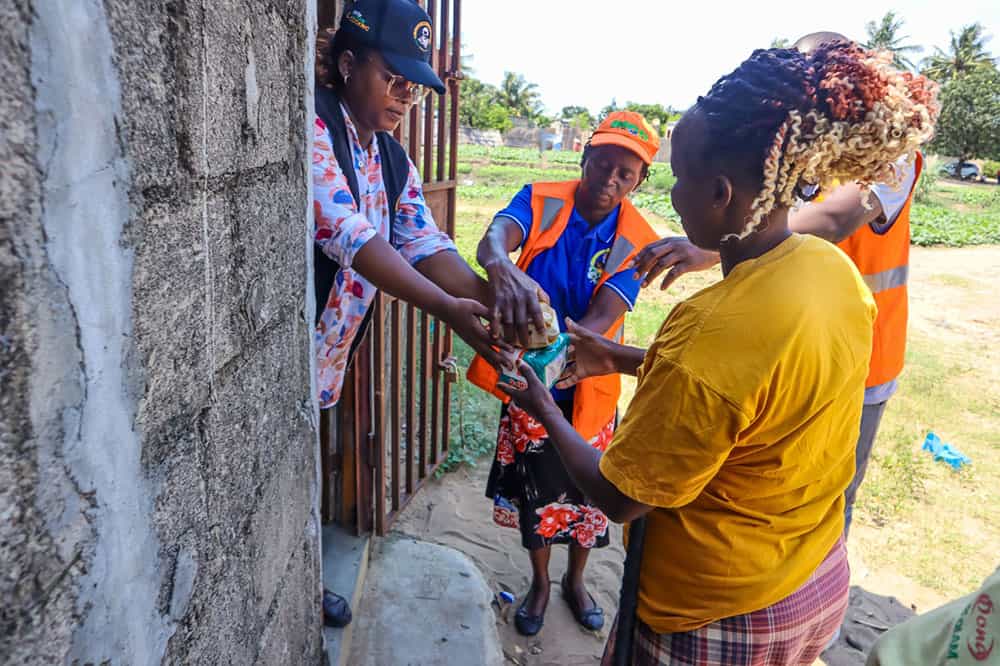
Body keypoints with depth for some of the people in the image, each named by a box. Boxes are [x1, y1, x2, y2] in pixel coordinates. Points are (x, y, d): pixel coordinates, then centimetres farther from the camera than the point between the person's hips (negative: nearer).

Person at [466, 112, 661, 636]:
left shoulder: (636, 242, -12)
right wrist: (503, 272, -58)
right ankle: (540, 582, 43)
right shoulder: (540, 200, -12)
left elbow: (600, 321, -23)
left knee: (585, 490, 17)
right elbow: (493, 239, -33)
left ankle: (575, 580, 46)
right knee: (532, 487, 15)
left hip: (585, 384, 0)